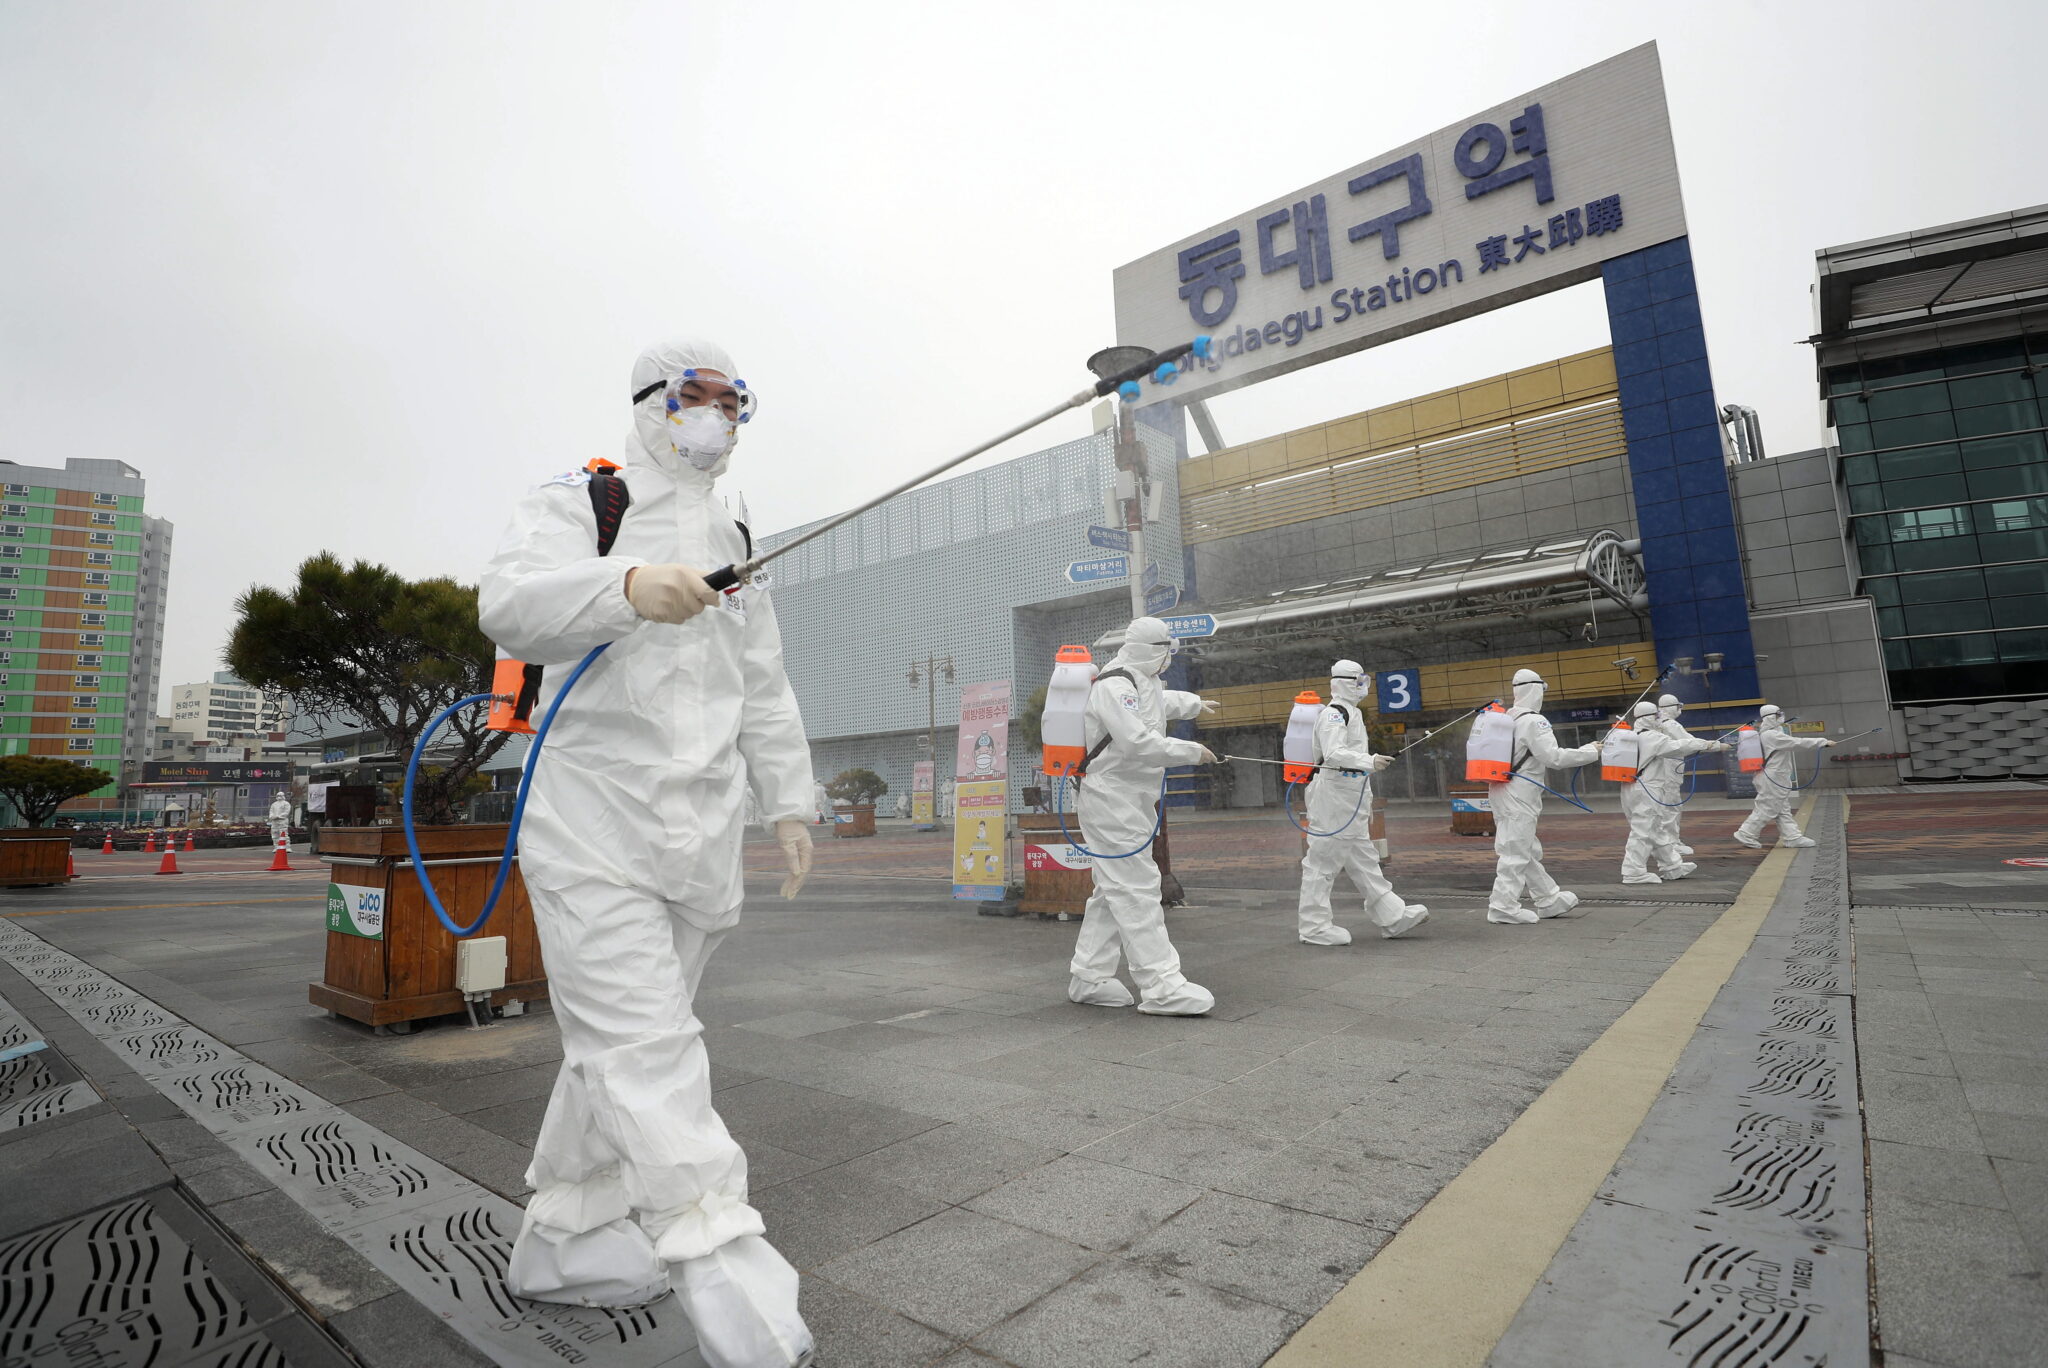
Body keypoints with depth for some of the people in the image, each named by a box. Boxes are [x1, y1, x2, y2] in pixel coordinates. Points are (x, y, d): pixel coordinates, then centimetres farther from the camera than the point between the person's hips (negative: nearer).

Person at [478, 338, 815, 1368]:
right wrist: (627, 584, -37)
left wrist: (788, 802, 14)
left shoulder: (732, 544, 19)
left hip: (701, 841, 6)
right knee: (646, 1054, -9)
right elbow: (512, 604, -18)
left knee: (617, 1048, 14)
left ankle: (558, 1243, 31)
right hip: (594, 833, -6)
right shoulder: (579, 503, 2)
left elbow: (764, 689, 20)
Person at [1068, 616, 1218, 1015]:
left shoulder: (1143, 683, 18)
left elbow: (1163, 700, 42)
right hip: (1112, 800, -11)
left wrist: (1195, 703, 58)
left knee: (1113, 891, 13)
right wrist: (1191, 752, -16)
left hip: (1130, 801, 11)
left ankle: (1090, 978, 20)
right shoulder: (1115, 686, -17)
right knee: (1137, 890, -11)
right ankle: (1160, 985, -8)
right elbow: (1138, 743, -26)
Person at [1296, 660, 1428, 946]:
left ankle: (1392, 917, 22)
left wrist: (1366, 806, 25)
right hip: (1332, 798, -11)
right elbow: (1334, 754, -27)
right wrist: (1370, 761, -37)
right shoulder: (1333, 715, -13)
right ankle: (1314, 927, 2)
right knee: (1323, 861, -4)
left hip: (1351, 803, 11)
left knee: (1363, 861, 15)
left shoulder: (1353, 714, 20)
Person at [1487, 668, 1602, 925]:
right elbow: (1554, 757, -19)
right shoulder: (1533, 721, -14)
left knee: (1529, 851, 16)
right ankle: (1504, 907, -2)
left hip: (1502, 791, 9)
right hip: (1518, 797, -9)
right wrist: (1591, 751, -8)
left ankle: (1549, 899, 27)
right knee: (1517, 852, -4)